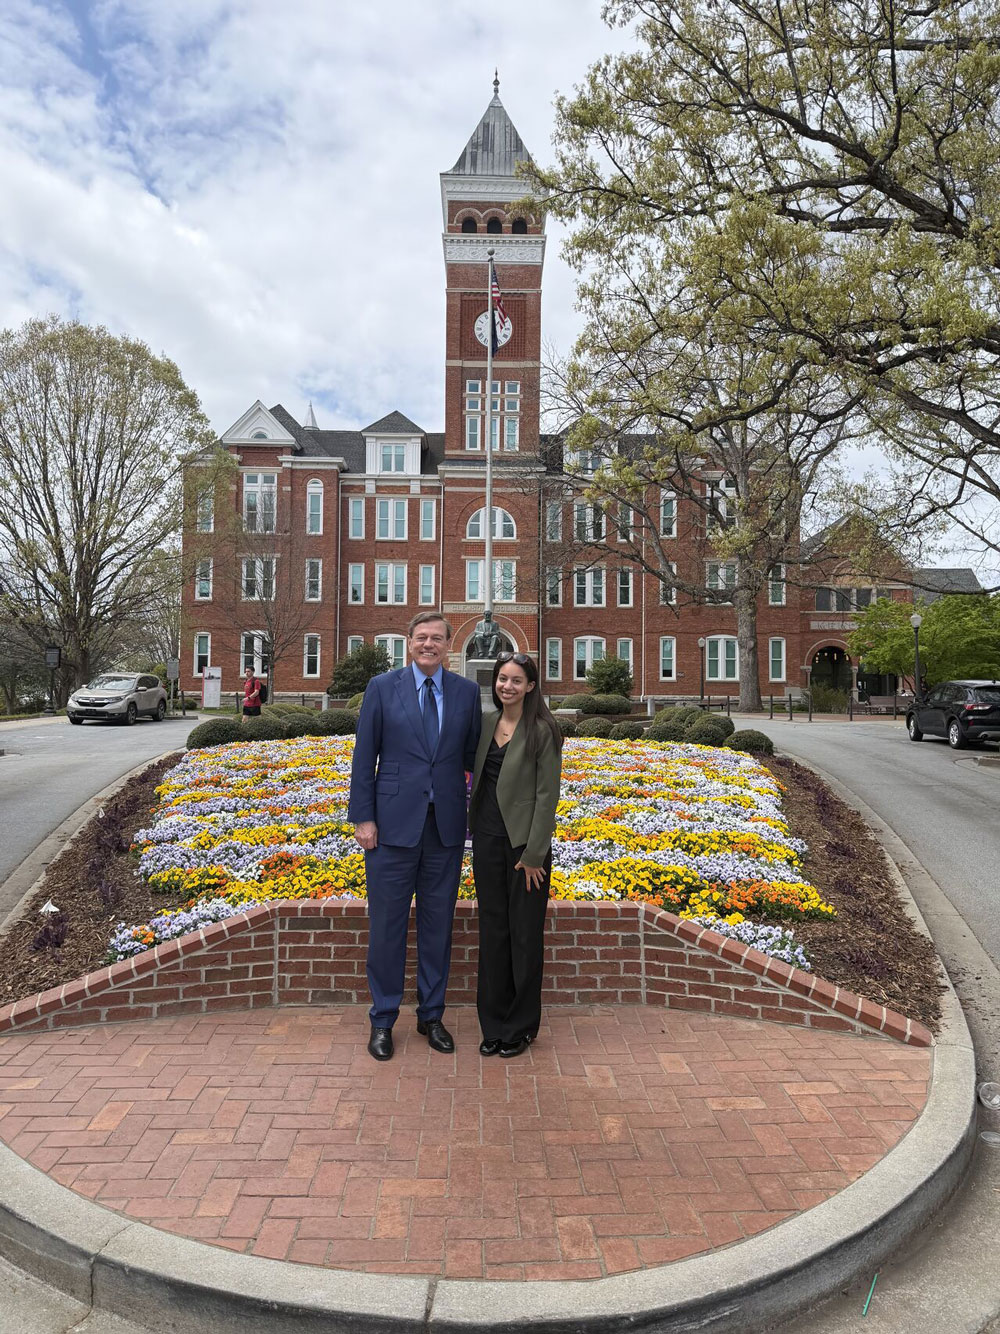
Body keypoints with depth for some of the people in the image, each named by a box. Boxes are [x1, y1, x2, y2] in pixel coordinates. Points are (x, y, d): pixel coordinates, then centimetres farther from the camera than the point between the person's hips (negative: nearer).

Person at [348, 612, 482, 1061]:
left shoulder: (467, 692, 4)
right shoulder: (382, 687, -1)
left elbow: (474, 756, 9)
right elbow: (364, 757, -1)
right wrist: (363, 818, -6)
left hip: (446, 825, 2)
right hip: (394, 822, -2)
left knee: (438, 923, 13)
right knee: (387, 923, 8)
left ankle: (431, 1015, 31)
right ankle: (383, 1020, 26)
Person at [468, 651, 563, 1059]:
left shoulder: (543, 731, -10)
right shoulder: (485, 723, 6)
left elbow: (547, 794, -12)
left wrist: (534, 854, -14)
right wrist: (474, 832, 8)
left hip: (524, 841, -5)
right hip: (487, 838, 5)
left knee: (525, 932, 8)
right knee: (492, 929, 13)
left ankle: (521, 1026, 25)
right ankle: (494, 1024, 27)